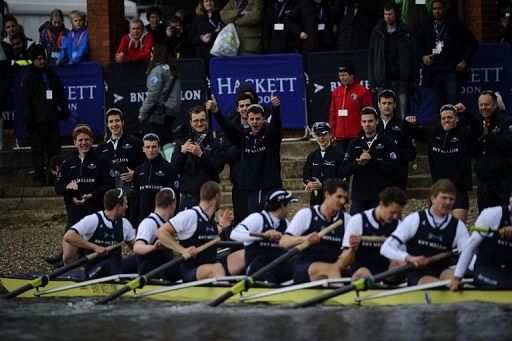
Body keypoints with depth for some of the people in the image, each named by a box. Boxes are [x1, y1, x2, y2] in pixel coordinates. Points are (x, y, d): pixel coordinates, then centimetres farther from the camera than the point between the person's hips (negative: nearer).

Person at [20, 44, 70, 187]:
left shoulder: (52, 75, 14)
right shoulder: (28, 78, -1)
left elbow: (61, 95, 22)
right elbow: (24, 100, -5)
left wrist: (64, 111, 14)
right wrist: (28, 117, -14)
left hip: (52, 119, 4)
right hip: (37, 120, -4)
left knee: (55, 148, 2)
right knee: (38, 150, -2)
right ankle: (39, 176, 2)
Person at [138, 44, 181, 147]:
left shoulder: (158, 70, -11)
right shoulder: (172, 70, 14)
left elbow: (153, 94, -15)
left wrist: (143, 112, -9)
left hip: (160, 111, -9)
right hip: (173, 110, 9)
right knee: (166, 138, 13)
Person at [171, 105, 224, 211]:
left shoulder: (214, 143, 6)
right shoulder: (182, 142, 11)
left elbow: (219, 167, -7)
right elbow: (174, 168, 5)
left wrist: (201, 154, -17)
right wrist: (182, 152, -12)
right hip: (187, 197, 1)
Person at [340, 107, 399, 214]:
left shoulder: (387, 143, 3)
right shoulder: (355, 144, 12)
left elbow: (391, 167, -10)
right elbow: (344, 171, 4)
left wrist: (371, 160, -19)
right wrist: (359, 163, -14)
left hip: (380, 197, -3)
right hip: (358, 197, 3)